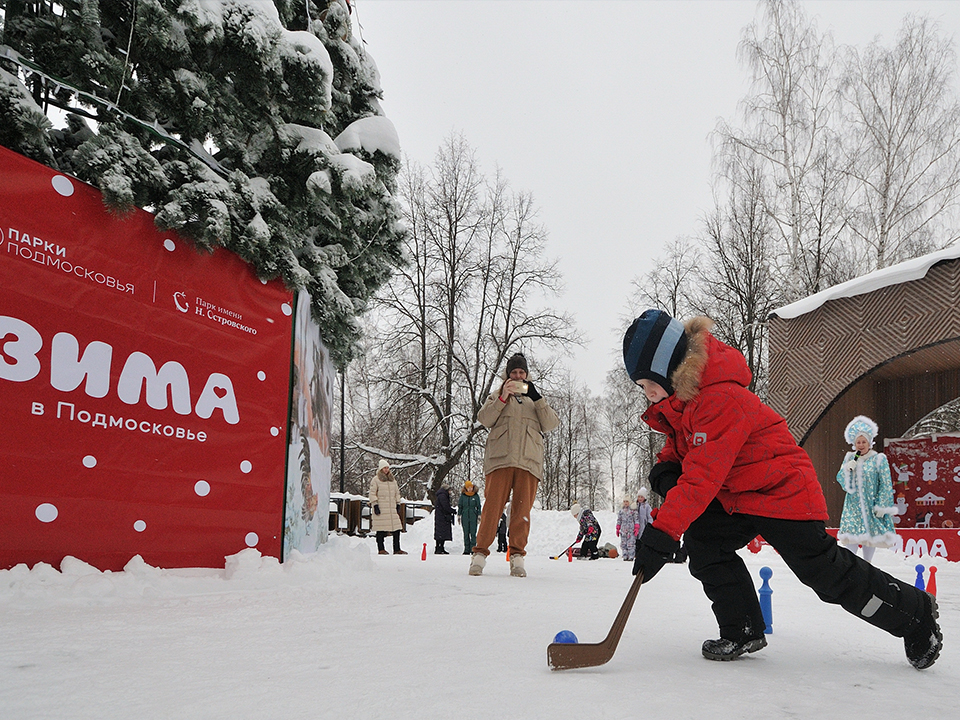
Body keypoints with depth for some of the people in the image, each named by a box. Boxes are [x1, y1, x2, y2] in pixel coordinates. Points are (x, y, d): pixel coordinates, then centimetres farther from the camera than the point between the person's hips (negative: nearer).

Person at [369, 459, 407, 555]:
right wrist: (375, 505, -11)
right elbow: (372, 493, -3)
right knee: (381, 529, -2)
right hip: (381, 507, -5)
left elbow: (397, 492, 23)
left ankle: (397, 549, 3)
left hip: (392, 507, 5)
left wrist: (398, 504, 16)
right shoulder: (376, 479, 0)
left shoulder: (393, 479, 17)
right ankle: (381, 549, 7)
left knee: (397, 527, -2)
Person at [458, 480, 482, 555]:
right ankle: (466, 549, 8)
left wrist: (479, 516, 4)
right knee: (466, 534, 4)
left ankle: (473, 549, -2)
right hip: (465, 517, 1)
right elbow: (460, 506, 12)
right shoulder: (462, 496, 7)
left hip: (473, 517, -1)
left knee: (473, 533, -6)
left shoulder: (476, 496, 5)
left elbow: (478, 506, 9)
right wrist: (458, 516, 9)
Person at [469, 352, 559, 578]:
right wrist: (503, 398, -7)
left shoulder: (536, 399, 25)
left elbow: (551, 424, 8)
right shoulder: (497, 396, 22)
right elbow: (484, 419, 3)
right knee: (493, 506, -9)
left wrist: (537, 398, -3)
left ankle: (517, 556, -1)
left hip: (528, 460, 1)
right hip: (500, 458, -1)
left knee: (522, 509, -4)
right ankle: (480, 553, -5)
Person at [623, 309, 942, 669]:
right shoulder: (679, 398, -1)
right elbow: (682, 444, 14)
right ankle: (743, 631, 5)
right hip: (734, 497, 9)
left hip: (783, 490, -9)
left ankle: (914, 612, 24)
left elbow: (703, 477, -37)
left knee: (827, 572, 0)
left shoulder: (722, 397, -33)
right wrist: (665, 467, -10)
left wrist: (662, 532, -39)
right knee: (702, 539, -8)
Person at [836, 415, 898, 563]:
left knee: (871, 535, 4)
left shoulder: (879, 459, -2)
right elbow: (842, 482, 6)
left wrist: (881, 506, -9)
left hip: (871, 506, -2)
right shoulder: (849, 458, 7)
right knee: (851, 538, -5)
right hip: (853, 506, 2)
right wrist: (847, 469, -12)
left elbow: (886, 486, -3)